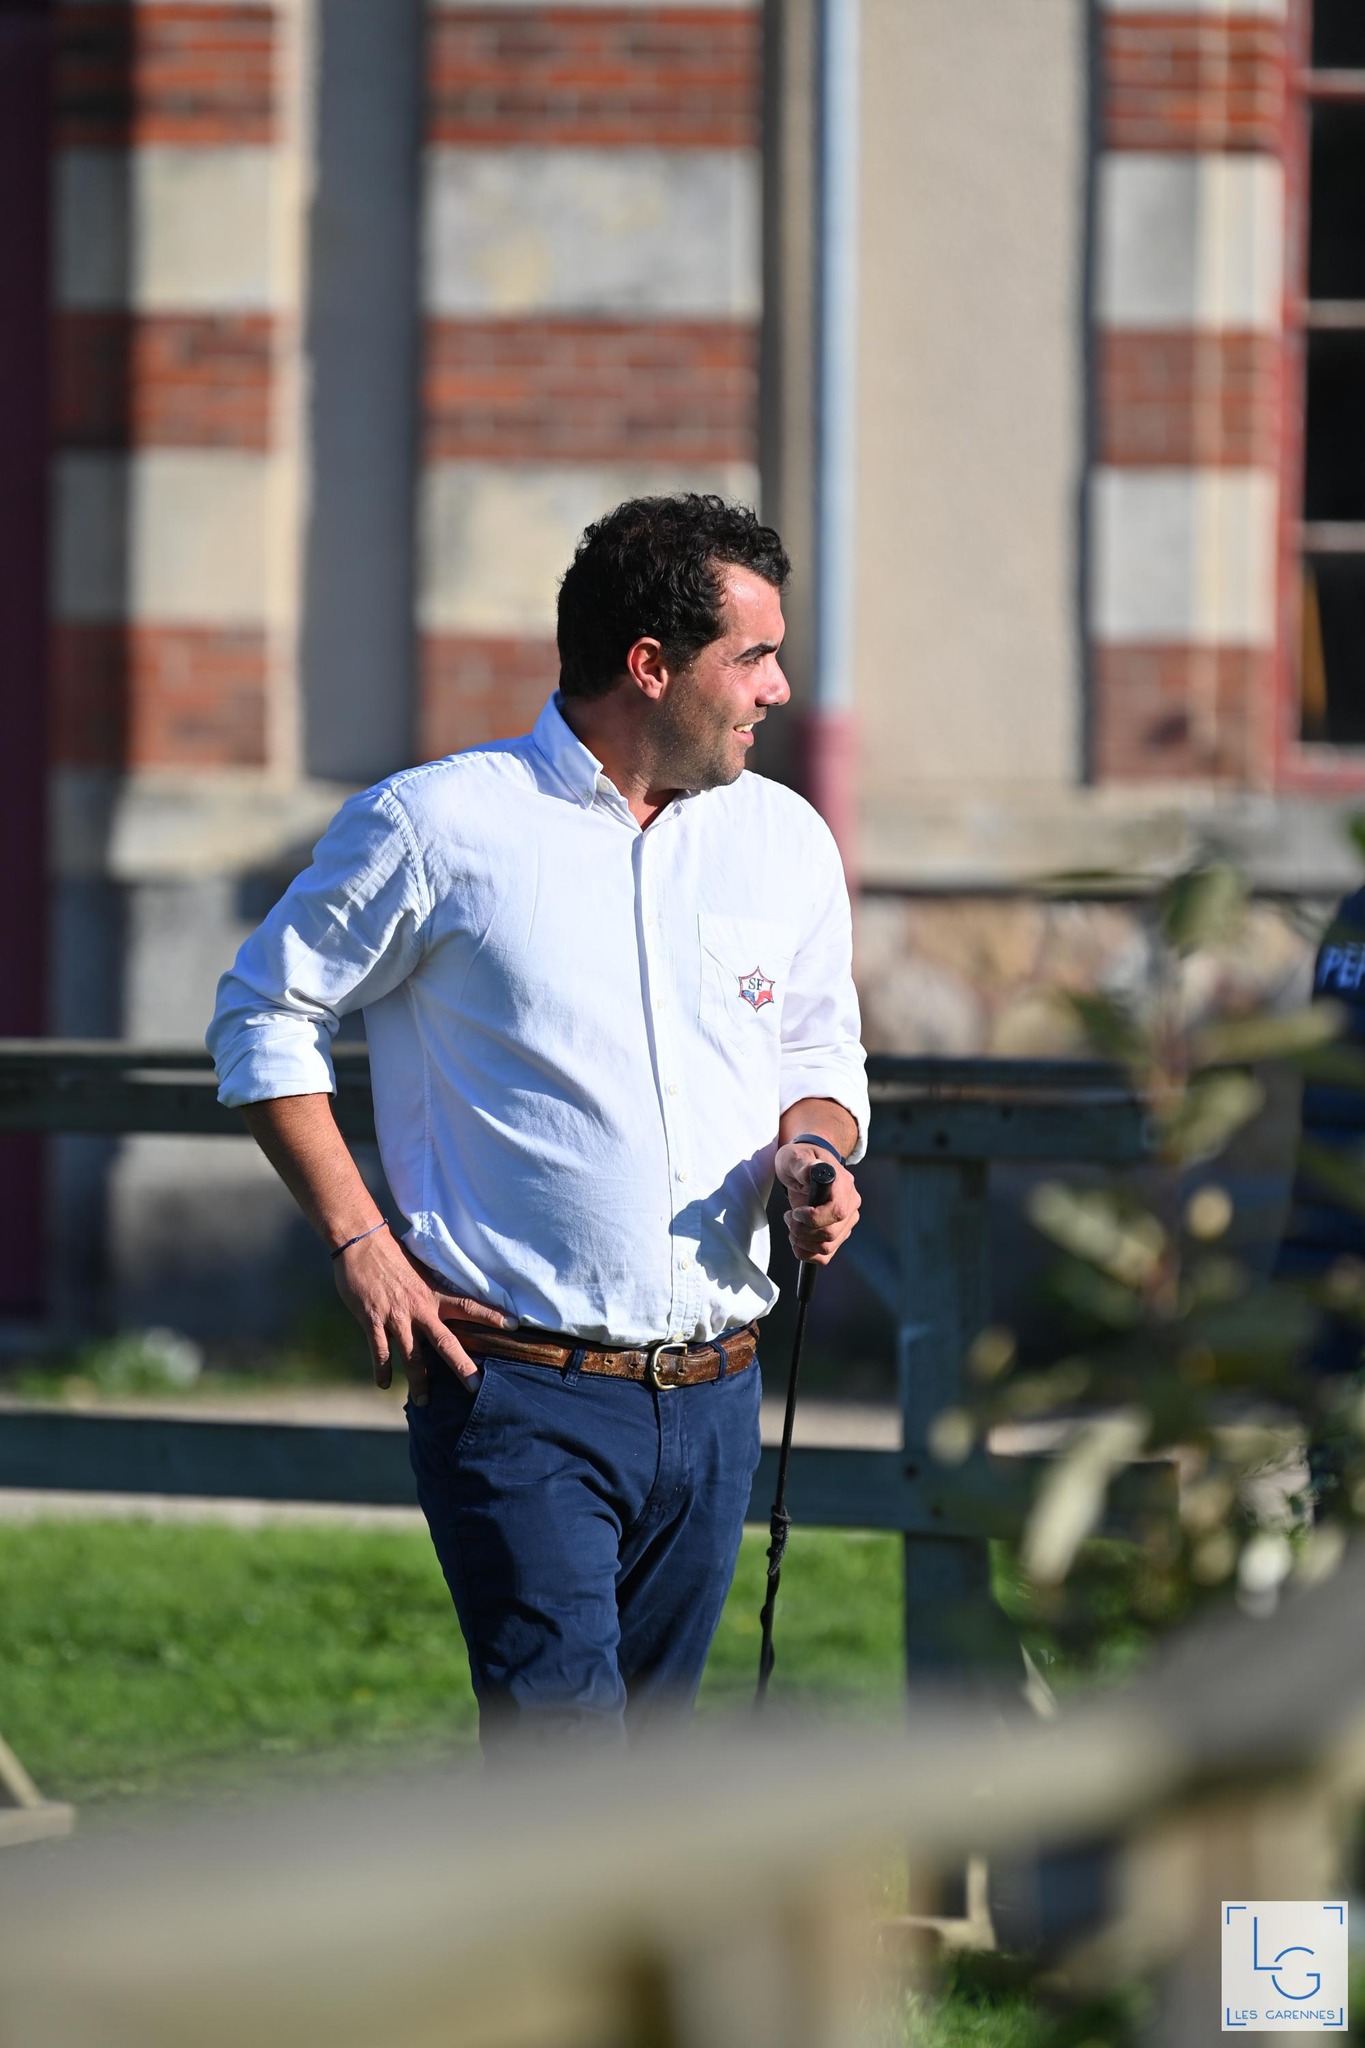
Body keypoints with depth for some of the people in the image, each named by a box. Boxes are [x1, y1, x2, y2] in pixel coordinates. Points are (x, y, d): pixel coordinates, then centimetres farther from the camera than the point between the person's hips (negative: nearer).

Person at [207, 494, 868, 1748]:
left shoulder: (784, 842, 10)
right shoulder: (436, 825, -4)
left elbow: (819, 1058, 23)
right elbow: (266, 1020, 5)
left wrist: (815, 1154, -2)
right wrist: (359, 1245, -5)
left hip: (711, 1399, 6)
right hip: (518, 1390, -6)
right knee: (566, 1746, -17)